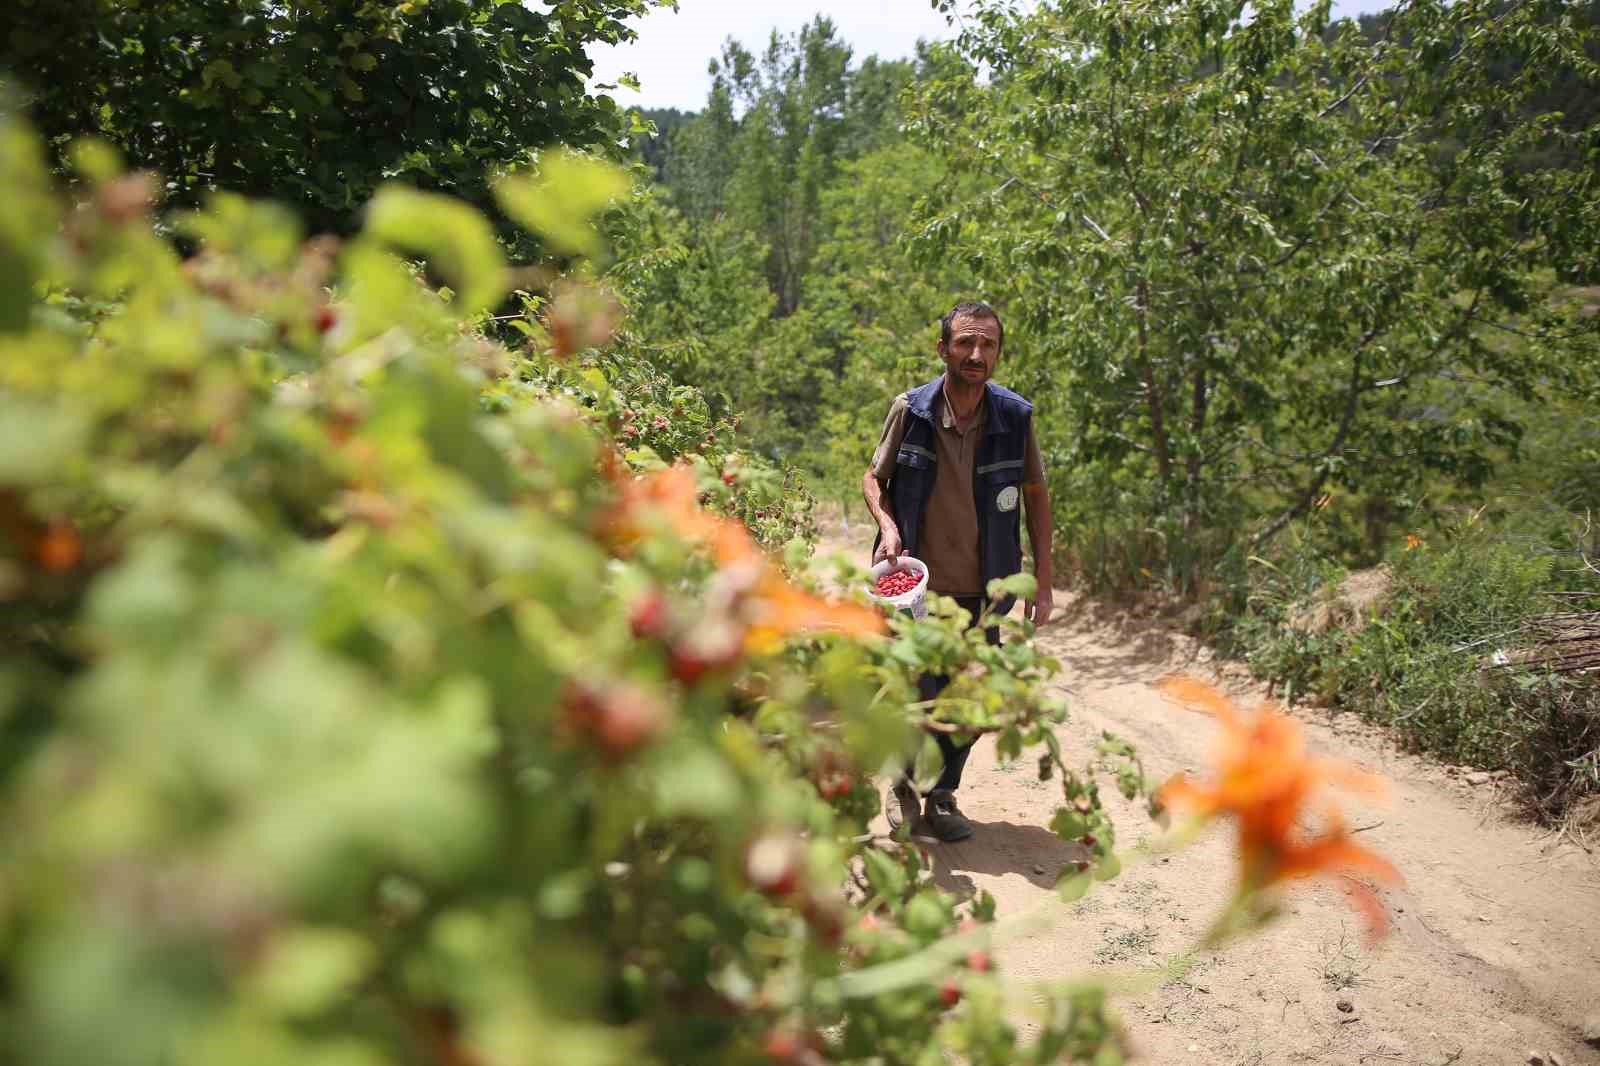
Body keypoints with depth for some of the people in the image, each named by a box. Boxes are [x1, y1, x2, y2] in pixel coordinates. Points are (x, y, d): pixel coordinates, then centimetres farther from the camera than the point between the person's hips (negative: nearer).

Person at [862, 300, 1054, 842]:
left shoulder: (1016, 417, -4)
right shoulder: (910, 410, -7)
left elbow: (1036, 497, 6)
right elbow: (874, 477, 8)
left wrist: (1042, 583, 3)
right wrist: (887, 525, -12)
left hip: (984, 593, 2)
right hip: (918, 585, -2)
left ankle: (942, 796, 32)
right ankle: (905, 783, 26)